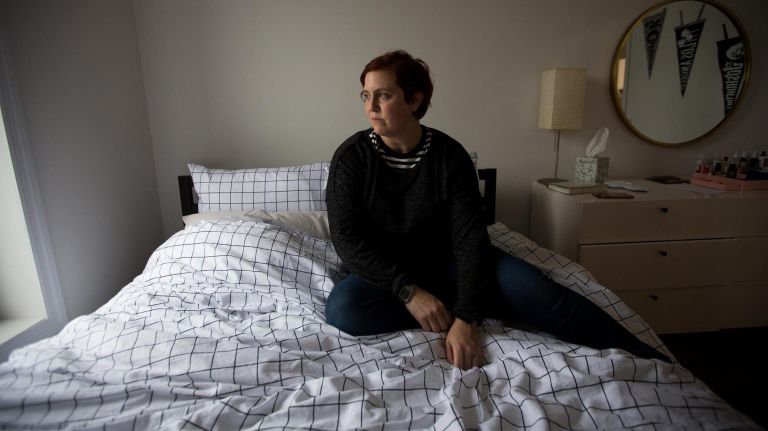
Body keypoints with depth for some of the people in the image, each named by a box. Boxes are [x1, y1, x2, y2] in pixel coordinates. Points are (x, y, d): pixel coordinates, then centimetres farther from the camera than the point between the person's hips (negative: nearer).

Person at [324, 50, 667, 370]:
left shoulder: (450, 154, -12)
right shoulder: (351, 156, -11)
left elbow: (470, 238, -19)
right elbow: (347, 240, -16)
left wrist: (466, 318, -32)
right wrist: (408, 290, -28)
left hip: (446, 264, 0)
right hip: (385, 274, 1)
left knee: (531, 287, -26)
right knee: (342, 307, -32)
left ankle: (647, 359, -8)